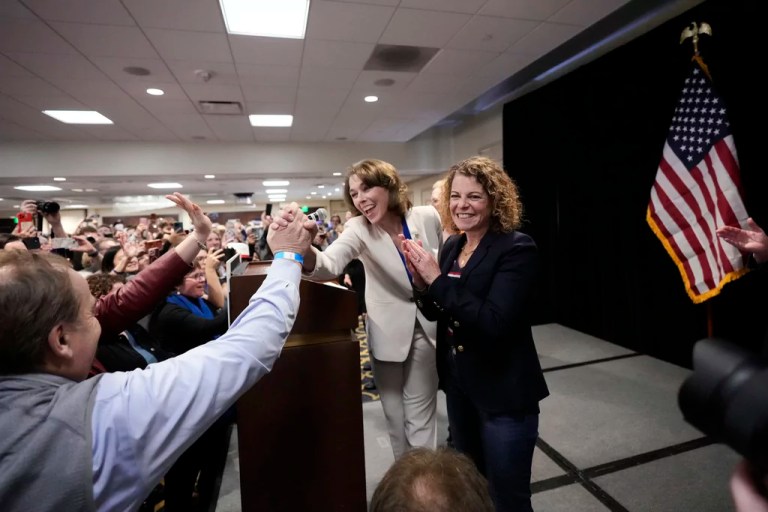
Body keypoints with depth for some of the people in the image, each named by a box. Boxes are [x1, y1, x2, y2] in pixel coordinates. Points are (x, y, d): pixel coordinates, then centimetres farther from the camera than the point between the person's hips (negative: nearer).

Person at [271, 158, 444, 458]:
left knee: (419, 416, 9)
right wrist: (305, 251, -57)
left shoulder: (428, 217, -12)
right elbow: (329, 266, -36)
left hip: (428, 326, 0)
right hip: (388, 331, 1)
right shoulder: (359, 229, -16)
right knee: (394, 415, 16)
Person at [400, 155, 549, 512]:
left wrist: (438, 279, -28)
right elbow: (437, 314, 7)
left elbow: (494, 323, -28)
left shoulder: (516, 248, -18)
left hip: (503, 392, -6)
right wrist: (421, 282, -12)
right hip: (459, 384, 7)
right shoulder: (452, 246, 2)